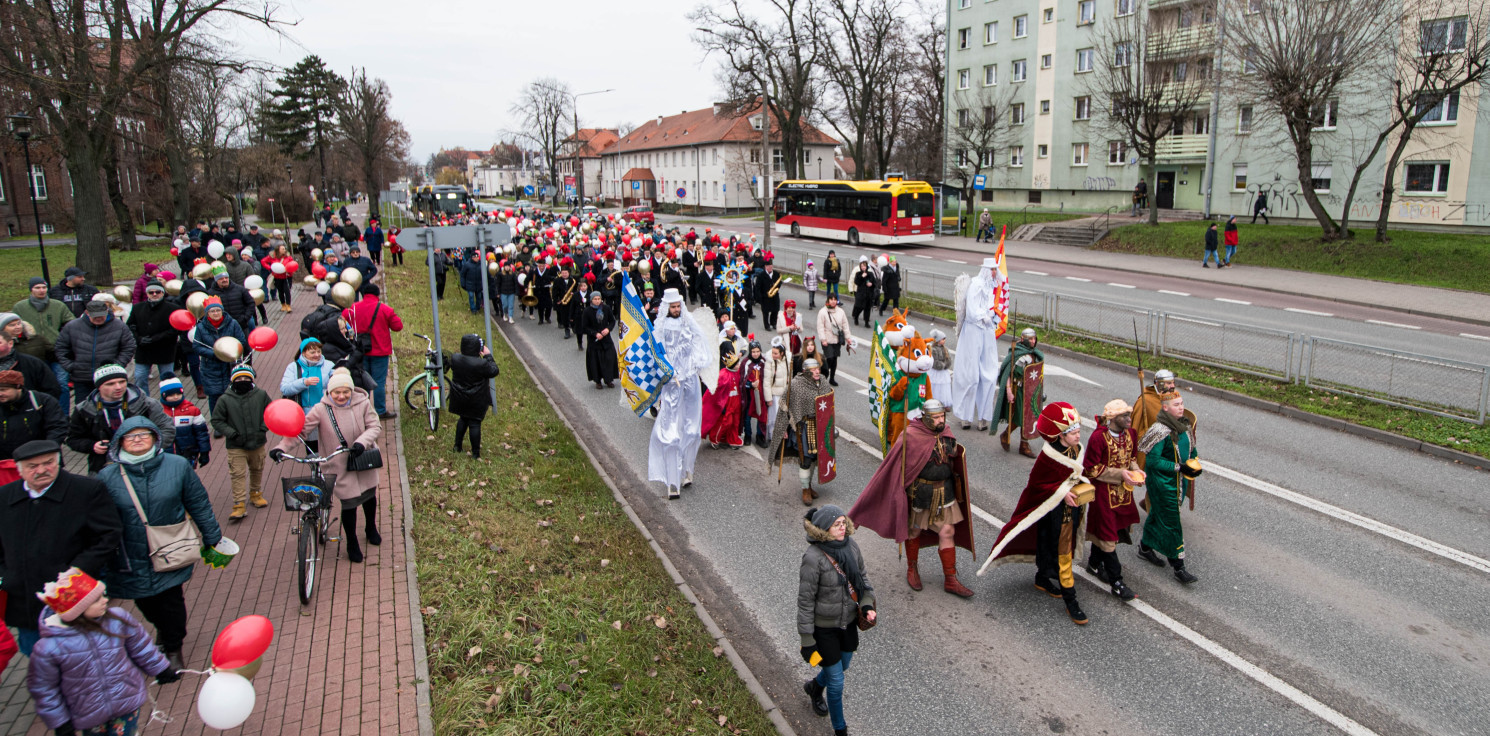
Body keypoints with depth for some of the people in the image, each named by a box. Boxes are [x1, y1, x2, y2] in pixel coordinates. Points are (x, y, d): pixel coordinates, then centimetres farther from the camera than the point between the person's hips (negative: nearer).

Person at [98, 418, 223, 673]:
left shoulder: (177, 466, -6)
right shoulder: (107, 477, -6)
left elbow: (199, 505, 2)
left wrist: (213, 540, 7)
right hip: (131, 560, 1)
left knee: (171, 602, 4)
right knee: (145, 603, 14)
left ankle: (173, 649, 27)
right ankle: (163, 630, 46)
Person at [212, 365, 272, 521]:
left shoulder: (261, 395, -3)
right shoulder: (225, 400, -7)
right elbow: (217, 420, -1)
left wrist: (263, 428, -6)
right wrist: (231, 433, -13)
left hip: (257, 443, 2)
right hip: (236, 446, -2)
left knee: (257, 470, 19)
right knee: (238, 474, -6)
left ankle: (256, 494, 40)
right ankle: (239, 505, -3)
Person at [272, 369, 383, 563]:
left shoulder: (363, 403, -10)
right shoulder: (321, 410, -15)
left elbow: (375, 426, -11)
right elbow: (301, 430, -16)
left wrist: (361, 442, -29)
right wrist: (281, 448, -29)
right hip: (339, 465, -3)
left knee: (369, 495, 21)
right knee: (349, 503, -2)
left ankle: (371, 529, 50)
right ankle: (352, 545, 21)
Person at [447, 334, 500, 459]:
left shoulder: (454, 359, -13)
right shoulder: (481, 364, -28)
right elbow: (494, 371, -13)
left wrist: (478, 356, 5)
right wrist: (488, 356, -6)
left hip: (459, 398, 5)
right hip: (476, 401, -5)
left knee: (463, 419, 26)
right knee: (474, 423, 7)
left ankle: (457, 446, 36)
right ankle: (475, 454, 16)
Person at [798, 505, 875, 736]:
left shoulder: (851, 546, -10)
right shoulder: (813, 558, -27)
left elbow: (862, 576, 8)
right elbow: (805, 601, -20)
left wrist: (867, 605, -7)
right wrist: (807, 641, -16)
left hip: (849, 621, 6)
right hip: (824, 627, -6)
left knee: (843, 665, 28)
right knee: (837, 681, 5)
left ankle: (814, 687, 59)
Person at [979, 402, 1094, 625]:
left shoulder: (1077, 449, -2)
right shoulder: (1048, 456, -24)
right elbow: (1037, 484, -17)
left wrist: (1082, 487, -3)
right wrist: (1061, 493, -24)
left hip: (1073, 505, 7)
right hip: (1055, 510, -7)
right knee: (1061, 550, -1)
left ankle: (1042, 579, 43)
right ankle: (1070, 601, 6)